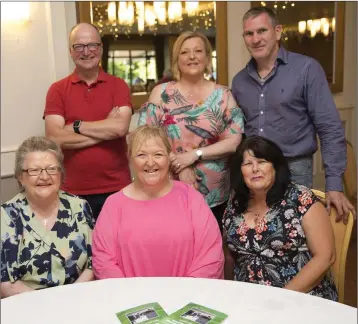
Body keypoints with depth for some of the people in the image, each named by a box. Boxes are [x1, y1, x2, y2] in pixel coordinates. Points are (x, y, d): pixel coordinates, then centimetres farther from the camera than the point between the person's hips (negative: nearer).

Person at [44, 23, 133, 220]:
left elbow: (120, 128, -15)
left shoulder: (118, 85, 1)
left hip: (116, 188, 0)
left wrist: (75, 126, -10)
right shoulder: (57, 90, 2)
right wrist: (106, 129, -12)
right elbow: (54, 138, -11)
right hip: (74, 191, 0)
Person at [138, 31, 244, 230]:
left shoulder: (223, 95, 3)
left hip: (215, 194, 1)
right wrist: (179, 165, -13)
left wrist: (194, 155, -14)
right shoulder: (162, 93, 1)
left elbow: (234, 142, -4)